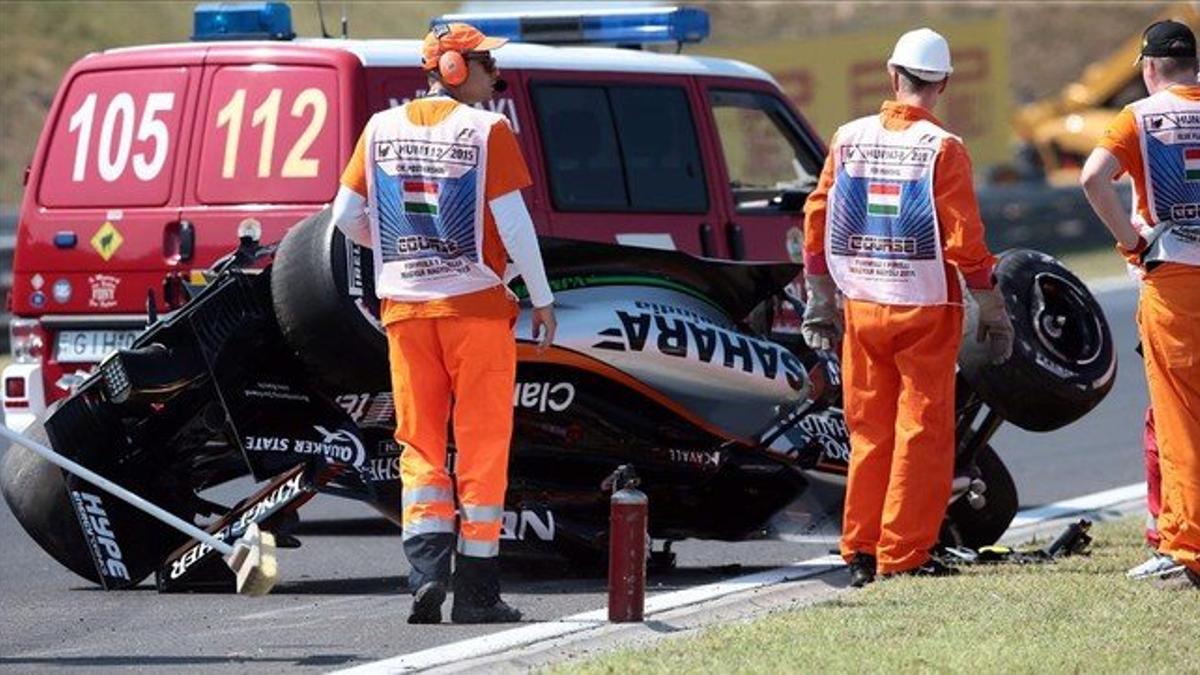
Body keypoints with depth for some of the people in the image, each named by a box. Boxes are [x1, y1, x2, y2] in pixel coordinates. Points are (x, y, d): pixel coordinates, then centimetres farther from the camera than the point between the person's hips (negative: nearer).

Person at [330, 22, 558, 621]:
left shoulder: (382, 128, 5)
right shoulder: (486, 131, -9)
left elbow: (346, 216, 7)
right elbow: (513, 221, -11)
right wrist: (542, 297, -1)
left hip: (405, 305, 4)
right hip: (475, 303, -4)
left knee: (419, 443, 10)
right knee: (481, 445, 4)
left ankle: (426, 569, -7)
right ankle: (475, 591, 4)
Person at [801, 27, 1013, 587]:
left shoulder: (848, 140, 2)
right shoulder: (943, 149, -11)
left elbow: (817, 222, 6)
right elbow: (963, 241, -13)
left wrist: (820, 302, 16)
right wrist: (992, 310, -2)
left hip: (862, 307, 4)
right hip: (925, 311, -4)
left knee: (869, 432, 13)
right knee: (922, 434, 3)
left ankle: (862, 552, 14)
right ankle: (903, 556, 1)